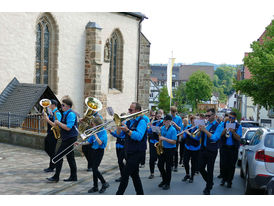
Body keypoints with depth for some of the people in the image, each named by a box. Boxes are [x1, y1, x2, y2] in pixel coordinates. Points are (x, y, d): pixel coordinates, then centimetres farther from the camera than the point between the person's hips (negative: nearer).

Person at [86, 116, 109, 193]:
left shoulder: (103, 132, -13)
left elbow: (100, 143, -23)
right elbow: (89, 142, 13)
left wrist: (95, 135, -20)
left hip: (99, 151, -7)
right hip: (93, 150, 7)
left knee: (95, 169, -11)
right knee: (93, 169, 9)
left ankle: (104, 183, 4)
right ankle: (95, 186, 17)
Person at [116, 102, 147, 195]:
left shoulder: (141, 121, -10)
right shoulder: (129, 121, 12)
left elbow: (139, 136, -25)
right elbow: (119, 133, 7)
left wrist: (127, 130, -32)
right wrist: (119, 125, -10)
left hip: (136, 153, -8)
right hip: (129, 152, 8)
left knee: (125, 175, -9)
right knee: (134, 174, 14)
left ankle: (119, 194, -6)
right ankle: (140, 193, 24)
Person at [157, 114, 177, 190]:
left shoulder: (173, 130, -14)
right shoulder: (162, 128, 6)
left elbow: (174, 142, -19)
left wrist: (164, 139, -24)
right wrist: (160, 139, -1)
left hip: (170, 149, -6)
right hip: (162, 148, 6)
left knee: (168, 167, 0)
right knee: (160, 165, 8)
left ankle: (167, 183, 12)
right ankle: (164, 180, 27)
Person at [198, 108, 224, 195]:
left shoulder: (218, 126, -7)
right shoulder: (206, 125, 10)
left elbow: (214, 138, -21)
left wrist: (205, 130, -24)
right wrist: (200, 130, -9)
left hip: (211, 151, -5)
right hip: (203, 149, 6)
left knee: (209, 170, 2)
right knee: (201, 168, 7)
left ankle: (208, 189, 17)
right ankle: (209, 183, 31)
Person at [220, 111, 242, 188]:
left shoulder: (238, 126, -1)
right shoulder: (224, 124, 5)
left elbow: (238, 138, -11)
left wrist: (233, 132, -26)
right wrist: (224, 131, -19)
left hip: (234, 148, -1)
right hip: (225, 147, 1)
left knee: (231, 165, 3)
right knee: (225, 164, 2)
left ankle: (229, 181, 15)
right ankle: (224, 179, 20)